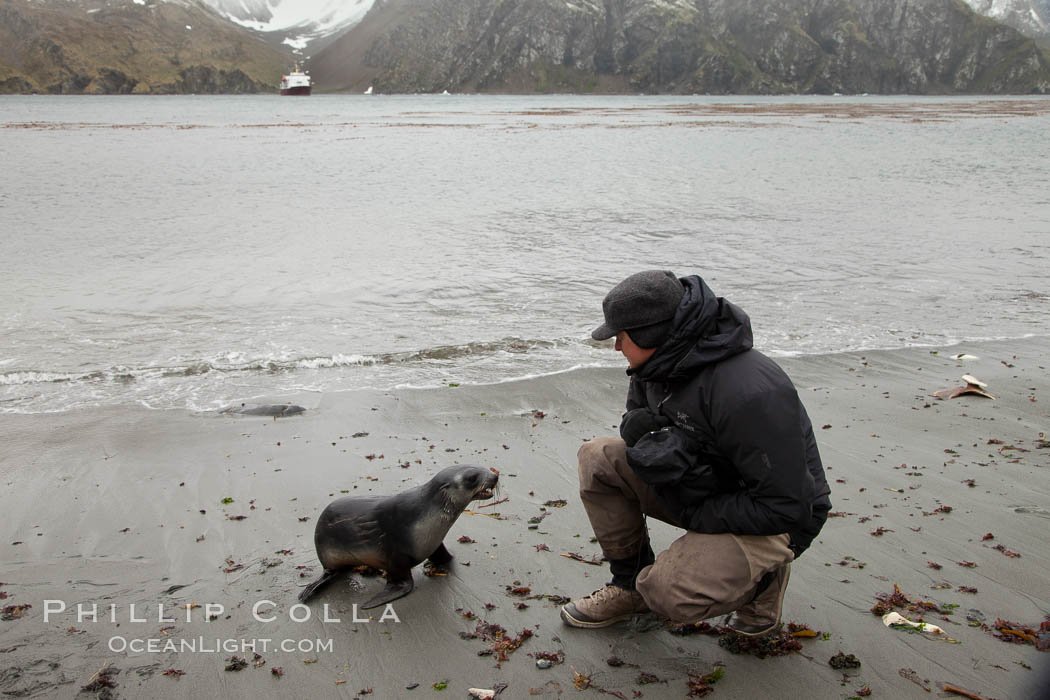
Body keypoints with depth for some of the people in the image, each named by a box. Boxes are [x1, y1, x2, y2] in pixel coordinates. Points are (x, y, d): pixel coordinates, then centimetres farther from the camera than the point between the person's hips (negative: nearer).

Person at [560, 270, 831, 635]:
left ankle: (762, 574, 3)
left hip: (769, 520, -8)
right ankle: (630, 584, 7)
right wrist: (644, 431, -12)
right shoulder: (663, 361, -7)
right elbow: (636, 415, 14)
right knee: (598, 458, -7)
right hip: (702, 481, 8)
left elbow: (786, 507, -29)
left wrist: (696, 515, -21)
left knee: (671, 594, -28)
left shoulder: (749, 393, -33)